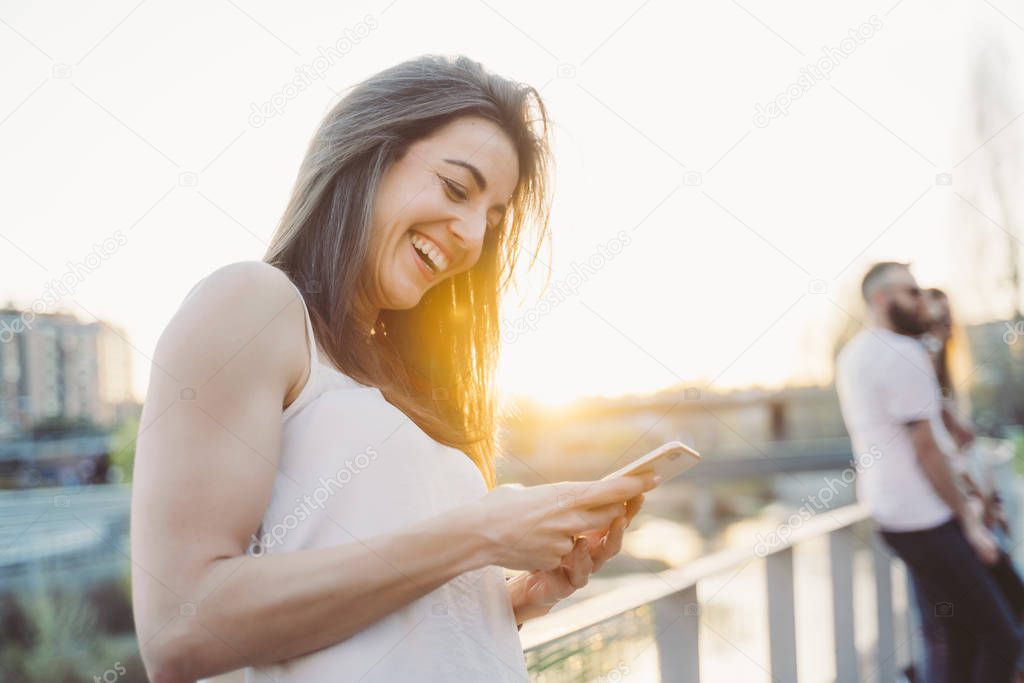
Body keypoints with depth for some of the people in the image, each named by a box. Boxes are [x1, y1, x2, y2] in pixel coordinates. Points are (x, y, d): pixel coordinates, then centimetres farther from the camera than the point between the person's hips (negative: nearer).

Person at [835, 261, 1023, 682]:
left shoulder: (850, 355, 14)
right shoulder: (903, 353, -16)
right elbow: (925, 449, -17)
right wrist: (969, 519, -12)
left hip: (889, 513, 10)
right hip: (927, 519, -10)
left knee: (949, 636, 15)